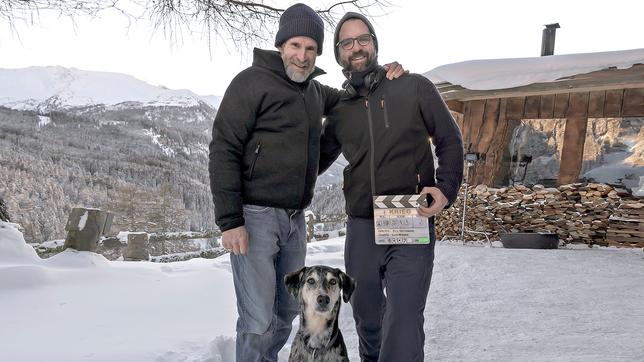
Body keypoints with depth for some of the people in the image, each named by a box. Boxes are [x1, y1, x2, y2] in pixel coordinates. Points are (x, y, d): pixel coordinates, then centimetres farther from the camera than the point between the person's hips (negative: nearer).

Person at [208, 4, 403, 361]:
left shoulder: (314, 90, 13)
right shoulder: (253, 81, -9)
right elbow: (223, 151, -13)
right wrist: (229, 221, -19)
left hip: (295, 218, 7)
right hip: (256, 216, -7)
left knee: (287, 311, 16)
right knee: (258, 322, -6)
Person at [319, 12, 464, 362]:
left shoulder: (414, 87, -2)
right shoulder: (339, 110, 8)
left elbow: (450, 141, 2)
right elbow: (318, 161, 19)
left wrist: (445, 188, -13)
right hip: (361, 228, 4)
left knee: (403, 322, -14)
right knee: (366, 317, 17)